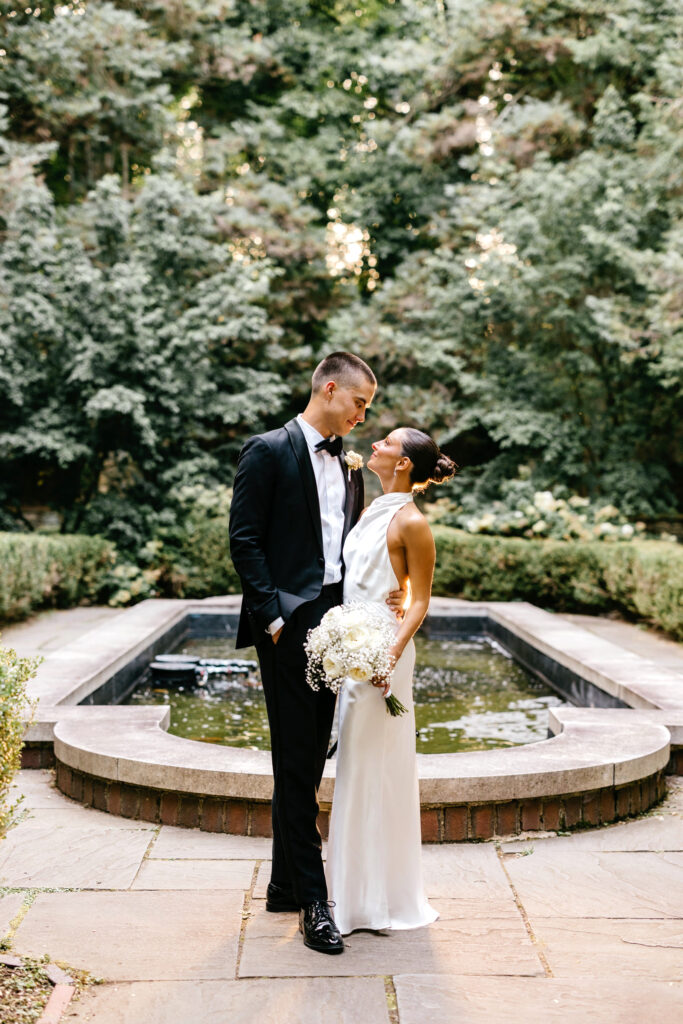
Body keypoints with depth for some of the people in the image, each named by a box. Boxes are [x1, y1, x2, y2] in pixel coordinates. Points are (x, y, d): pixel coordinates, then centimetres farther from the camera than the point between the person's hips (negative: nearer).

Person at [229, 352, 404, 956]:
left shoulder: (347, 468, 17)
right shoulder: (269, 452, -4)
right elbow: (245, 540, -9)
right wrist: (274, 616, -14)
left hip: (334, 623, 8)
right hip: (290, 625, -7)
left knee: (309, 761, 13)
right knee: (296, 763, -4)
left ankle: (285, 884, 24)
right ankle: (312, 901, 2)